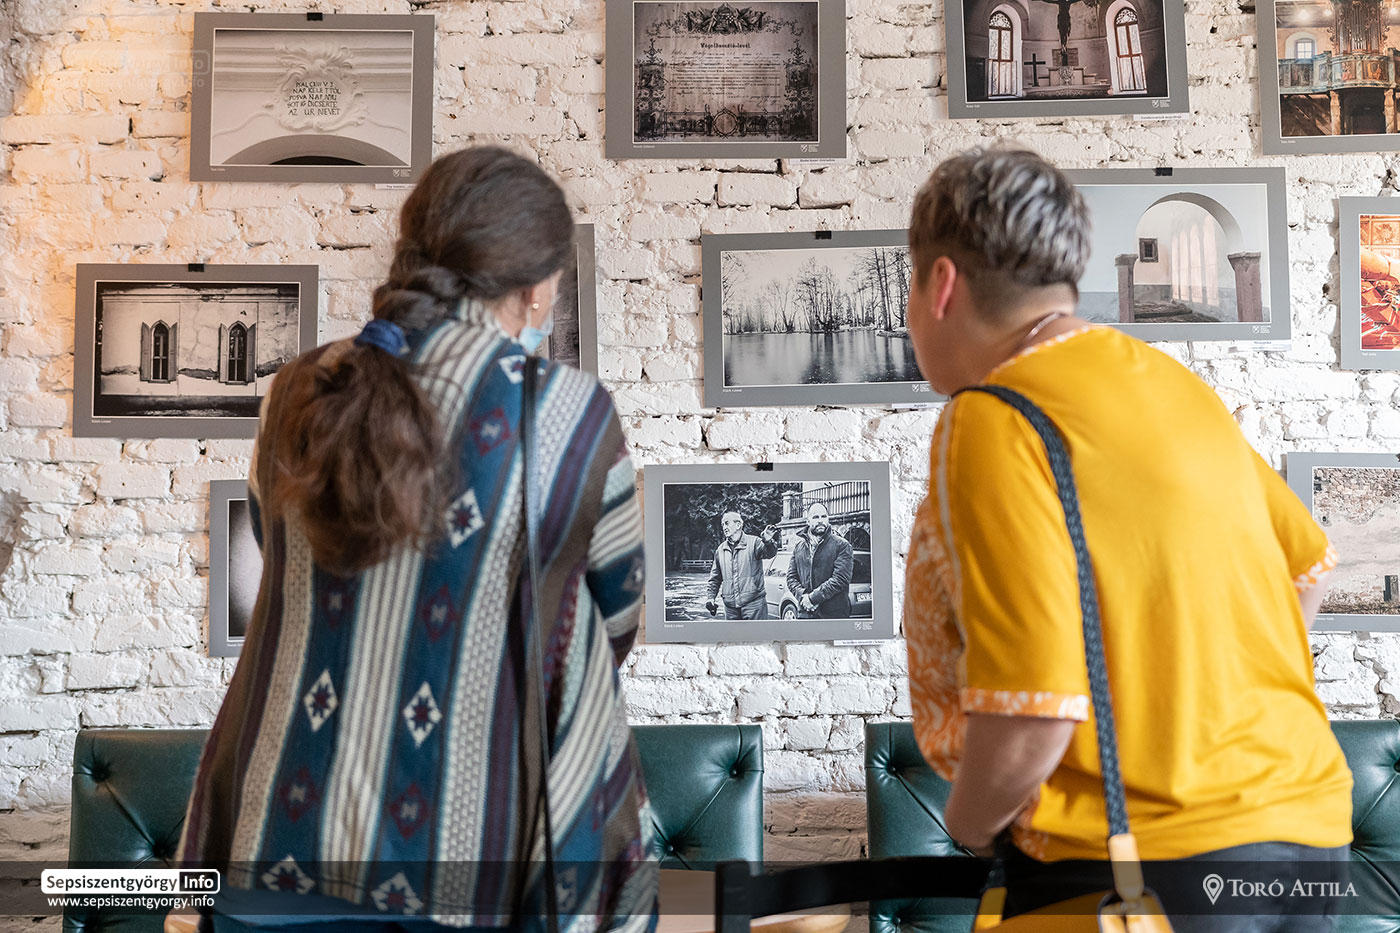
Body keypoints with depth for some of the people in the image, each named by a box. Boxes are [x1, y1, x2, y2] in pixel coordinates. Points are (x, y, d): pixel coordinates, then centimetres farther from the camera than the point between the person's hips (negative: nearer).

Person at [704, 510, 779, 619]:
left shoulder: (753, 542, -3)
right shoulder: (720, 550, 13)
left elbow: (769, 552, -23)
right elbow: (715, 578, 22)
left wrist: (768, 542, -44)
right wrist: (711, 597, 15)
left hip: (753, 603, -5)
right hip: (730, 605, 5)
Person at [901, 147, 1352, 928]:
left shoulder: (993, 428, -20)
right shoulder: (1171, 381, 6)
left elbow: (1029, 723, -26)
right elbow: (1309, 565, 18)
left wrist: (969, 824, -6)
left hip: (1139, 859, -8)